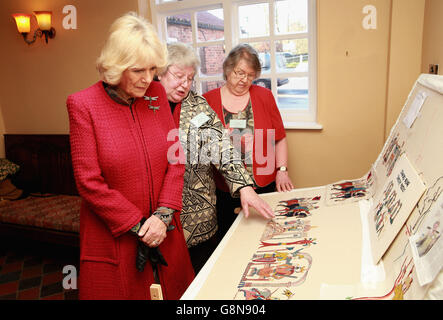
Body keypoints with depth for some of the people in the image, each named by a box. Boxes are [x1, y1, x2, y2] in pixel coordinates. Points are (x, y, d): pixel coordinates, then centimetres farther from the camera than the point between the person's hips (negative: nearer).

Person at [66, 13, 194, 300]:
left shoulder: (157, 94, 1)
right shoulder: (83, 104, -11)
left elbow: (175, 160, 0)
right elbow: (89, 182, -12)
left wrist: (163, 215, -10)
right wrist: (138, 226, -12)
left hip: (164, 232, 4)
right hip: (113, 239, -3)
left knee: (173, 289, 17)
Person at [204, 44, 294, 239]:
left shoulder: (264, 96, 6)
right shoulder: (207, 101, 1)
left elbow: (279, 138, 9)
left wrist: (282, 171, 1)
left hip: (264, 186, 1)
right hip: (223, 190, -1)